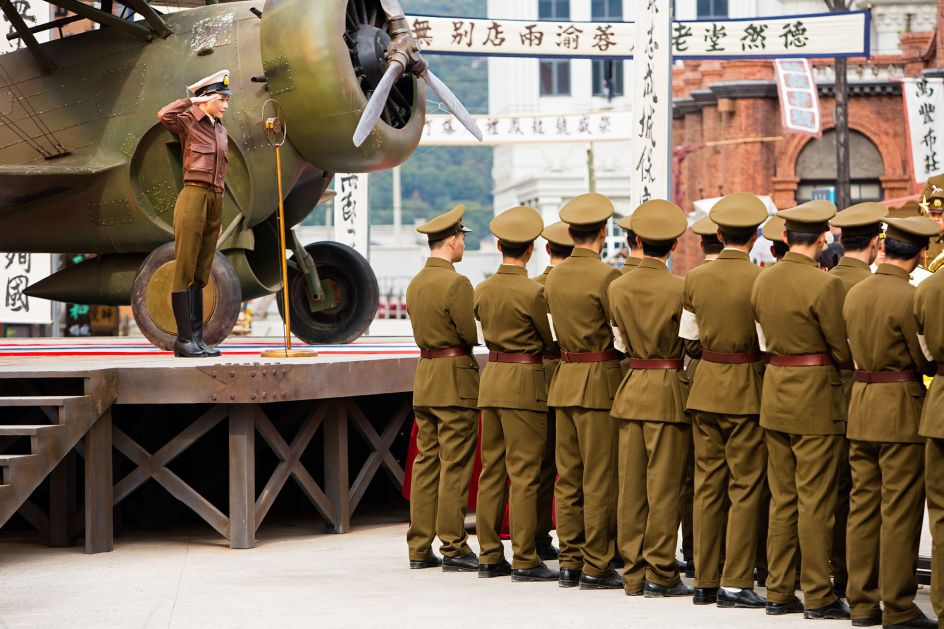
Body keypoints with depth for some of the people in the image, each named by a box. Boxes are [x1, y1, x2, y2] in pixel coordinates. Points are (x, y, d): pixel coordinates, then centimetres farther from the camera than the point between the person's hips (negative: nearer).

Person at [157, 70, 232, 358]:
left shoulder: (221, 130, 19)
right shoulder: (188, 124, -2)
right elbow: (164, 115, -25)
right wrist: (193, 101, -11)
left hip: (216, 201, 7)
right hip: (194, 197, -7)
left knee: (200, 274, 8)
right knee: (185, 269, -6)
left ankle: (195, 339, 8)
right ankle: (184, 339, -7)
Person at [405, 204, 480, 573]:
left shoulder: (415, 284, 12)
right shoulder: (456, 283, -15)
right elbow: (474, 334, -14)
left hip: (424, 376, 8)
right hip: (455, 380, -8)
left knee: (426, 462, 10)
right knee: (455, 466, -4)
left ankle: (419, 548, 11)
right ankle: (454, 549, -3)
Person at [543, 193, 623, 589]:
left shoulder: (554, 277, 8)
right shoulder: (607, 277, -14)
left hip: (565, 377, 7)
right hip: (600, 382, -7)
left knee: (568, 479, 10)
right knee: (599, 481, -2)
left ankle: (570, 563, 13)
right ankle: (595, 567, 0)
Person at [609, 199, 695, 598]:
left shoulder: (617, 288, 1)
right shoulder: (679, 289, -13)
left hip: (631, 389, 4)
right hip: (669, 389, -4)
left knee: (631, 486, 8)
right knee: (664, 486, 0)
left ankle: (634, 574, 12)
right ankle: (661, 575, 2)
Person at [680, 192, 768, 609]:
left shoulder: (695, 278, 2)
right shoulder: (759, 279, -13)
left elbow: (687, 334, 9)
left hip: (706, 385, 5)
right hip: (746, 389, -5)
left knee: (707, 484, 10)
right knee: (745, 487, 1)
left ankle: (705, 581, 14)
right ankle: (735, 584, 0)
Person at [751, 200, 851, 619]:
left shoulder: (763, 281, 5)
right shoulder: (825, 285, -16)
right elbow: (842, 349, -10)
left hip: (775, 394, 7)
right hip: (816, 396, -7)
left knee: (782, 499, 12)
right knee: (816, 501, -1)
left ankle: (778, 592, 16)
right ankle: (818, 596, 4)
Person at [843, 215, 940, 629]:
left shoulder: (854, 293, 7)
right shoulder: (909, 297, -16)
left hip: (860, 404, 7)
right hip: (901, 407, -7)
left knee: (863, 505, 10)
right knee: (900, 510, -2)